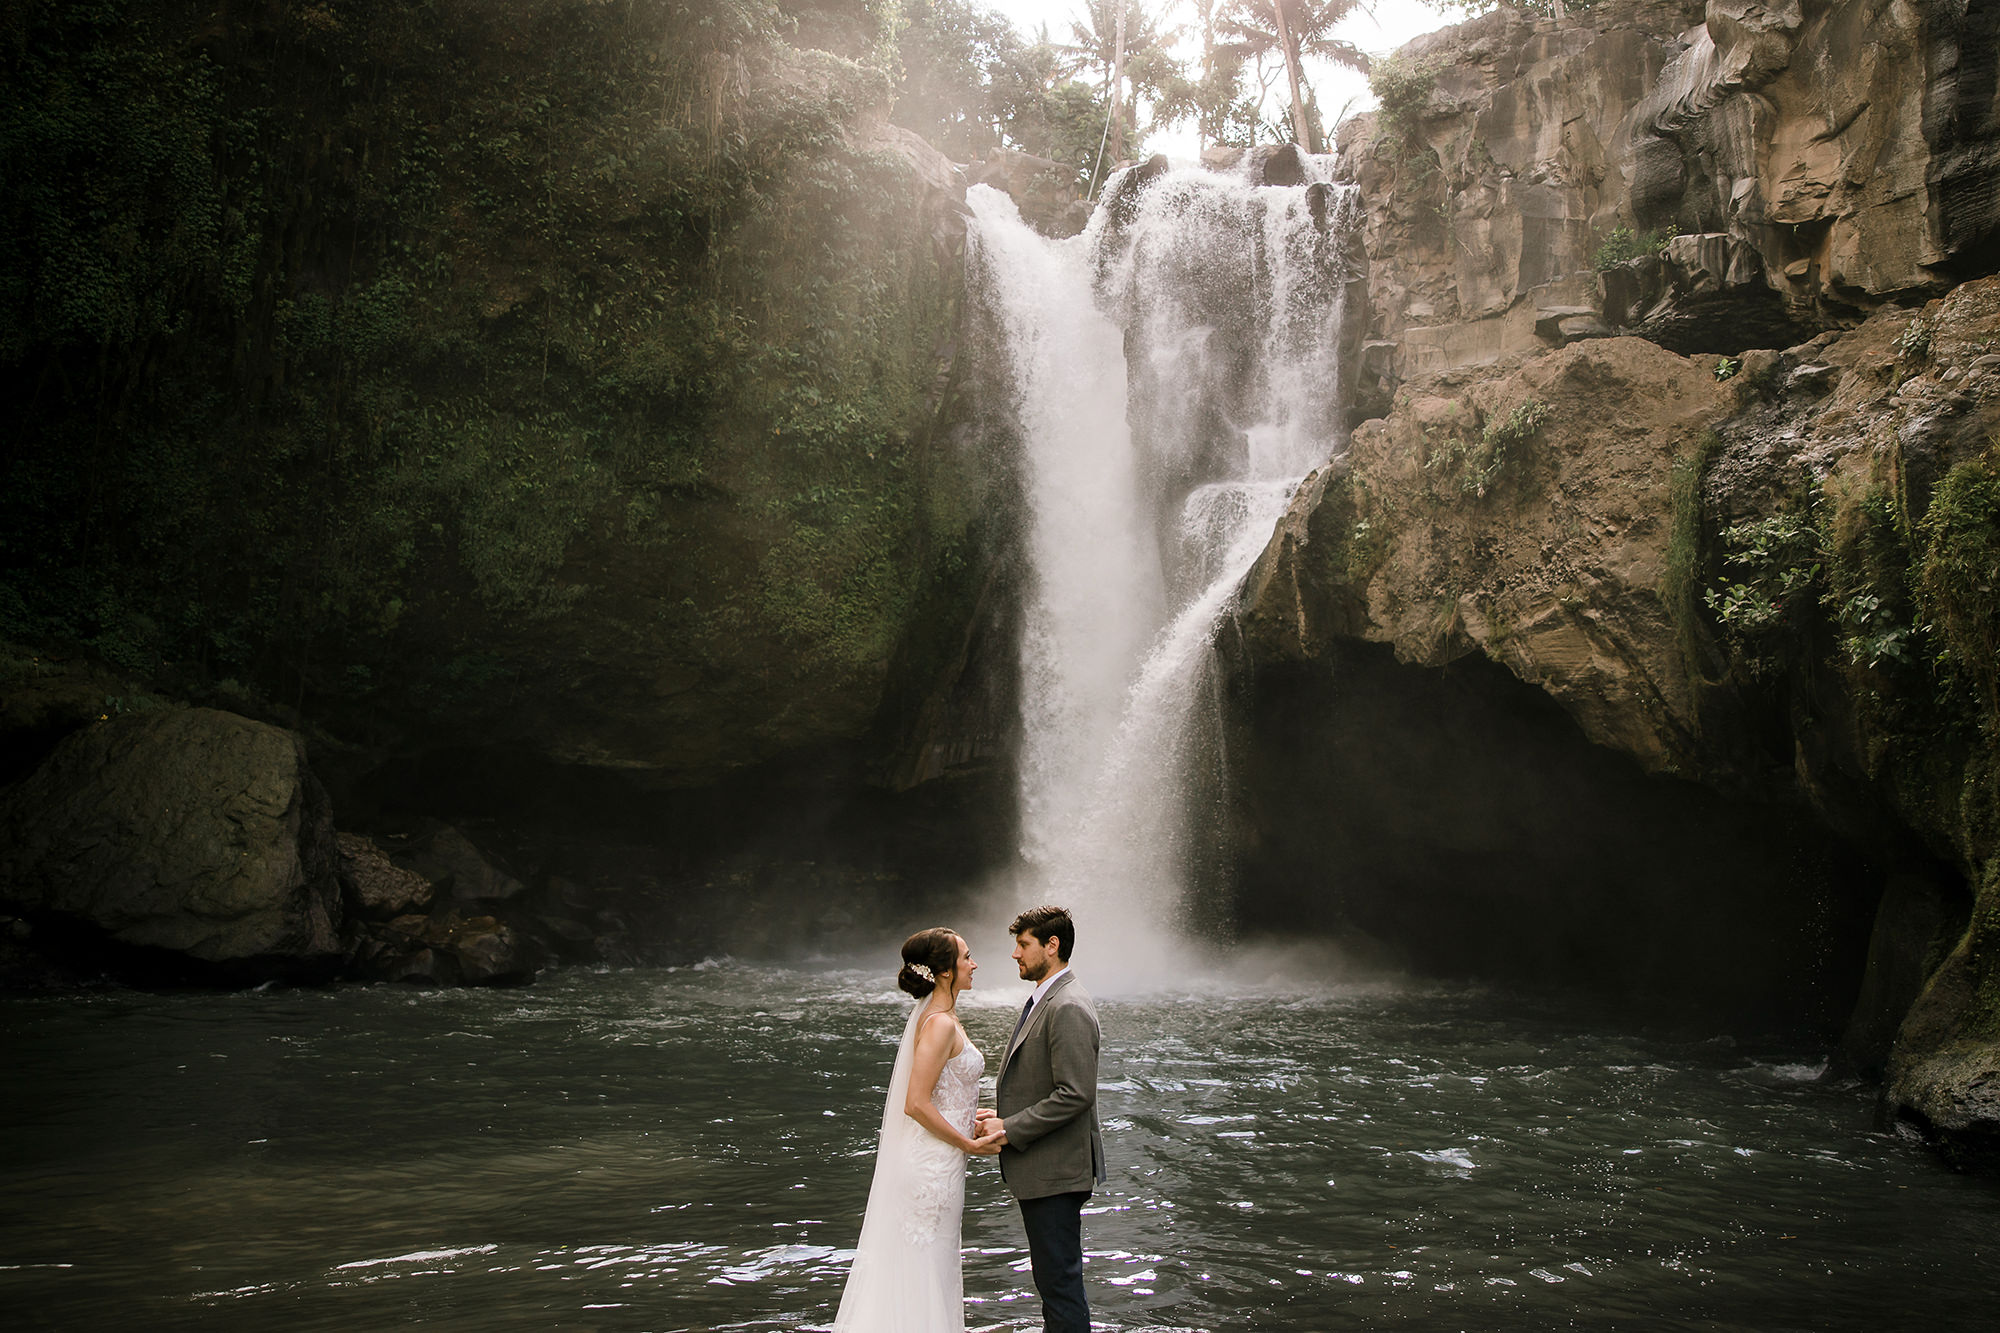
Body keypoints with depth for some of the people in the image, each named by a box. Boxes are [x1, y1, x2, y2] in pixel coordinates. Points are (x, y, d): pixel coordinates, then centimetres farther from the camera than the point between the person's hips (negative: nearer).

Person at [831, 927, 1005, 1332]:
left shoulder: (936, 1017, 10)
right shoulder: (941, 1024, -19)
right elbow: (917, 1104, -23)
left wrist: (972, 1117, 14)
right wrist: (969, 1144, -15)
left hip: (926, 1160, 10)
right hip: (934, 1162, -10)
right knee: (923, 1274, -1)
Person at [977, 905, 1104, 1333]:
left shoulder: (1068, 1008, -20)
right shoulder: (1042, 1000, 14)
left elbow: (1075, 1094, -25)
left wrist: (1009, 1130, -18)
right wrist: (1001, 1114, 6)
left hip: (1055, 1170, -11)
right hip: (1040, 1169, 11)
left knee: (1059, 1279, -4)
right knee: (1053, 1277, 18)